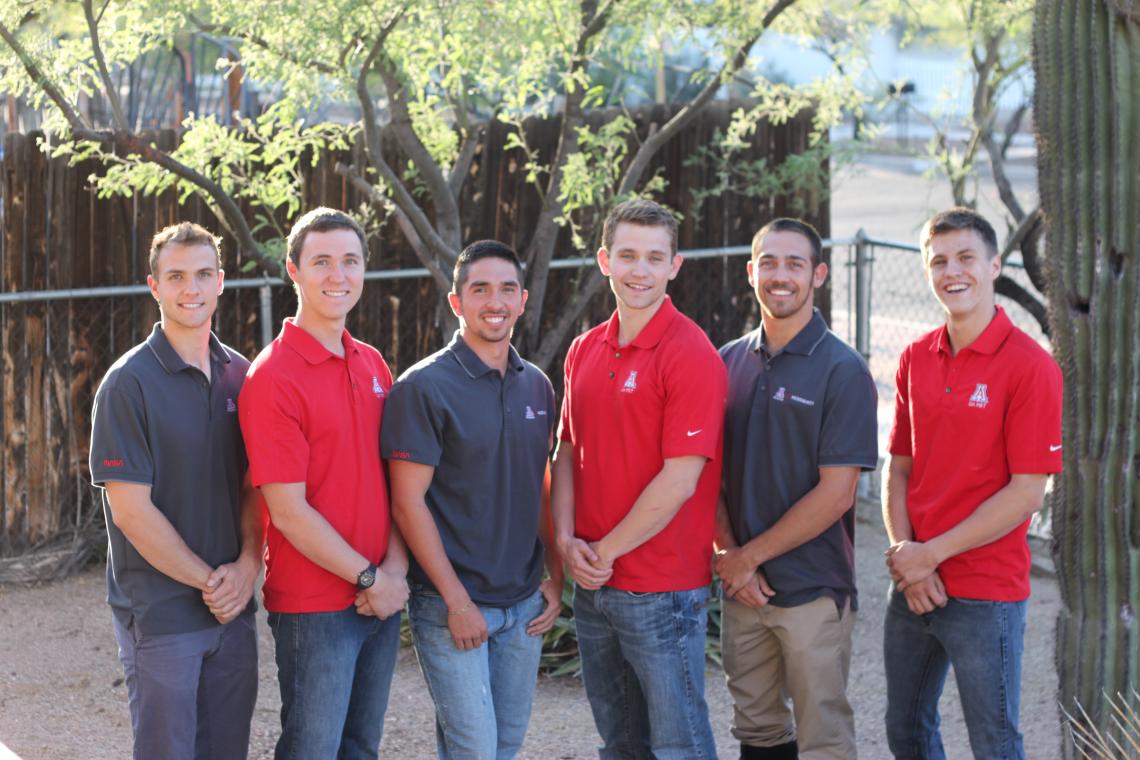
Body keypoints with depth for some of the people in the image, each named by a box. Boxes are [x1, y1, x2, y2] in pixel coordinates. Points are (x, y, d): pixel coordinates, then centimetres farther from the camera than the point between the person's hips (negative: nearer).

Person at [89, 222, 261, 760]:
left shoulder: (239, 375, 7)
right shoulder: (130, 382, -10)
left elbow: (253, 485, 11)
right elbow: (131, 510, -13)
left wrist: (247, 564, -6)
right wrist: (210, 581, -11)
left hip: (233, 609, 5)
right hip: (159, 612, -5)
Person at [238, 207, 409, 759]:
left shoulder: (372, 365, 9)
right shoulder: (273, 377, -13)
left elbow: (395, 479, 11)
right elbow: (289, 511, -16)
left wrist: (396, 569, -5)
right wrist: (369, 578, -13)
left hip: (383, 599, 7)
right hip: (314, 605, -7)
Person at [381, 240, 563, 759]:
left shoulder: (537, 386, 8)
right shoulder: (425, 386, -10)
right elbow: (409, 503, -13)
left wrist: (554, 578, 8)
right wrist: (457, 601, -15)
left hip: (525, 603, 6)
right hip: (453, 604, -6)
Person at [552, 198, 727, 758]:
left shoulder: (690, 354, -13)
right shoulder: (585, 350, 10)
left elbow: (679, 481, -18)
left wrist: (605, 552, -11)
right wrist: (567, 540, -2)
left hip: (663, 590, -7)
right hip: (592, 585, 7)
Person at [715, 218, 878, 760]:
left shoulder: (843, 370, -7)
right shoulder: (729, 363, 8)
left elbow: (836, 494, -13)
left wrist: (749, 557, -11)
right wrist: (728, 555, -5)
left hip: (814, 589, -5)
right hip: (741, 589, 5)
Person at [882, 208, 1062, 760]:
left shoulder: (1030, 366, -11)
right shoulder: (915, 359, 7)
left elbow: (1026, 493, -14)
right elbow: (899, 470, 9)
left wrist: (931, 554, -14)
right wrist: (905, 557, -7)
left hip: (986, 594, -6)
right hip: (913, 588, 6)